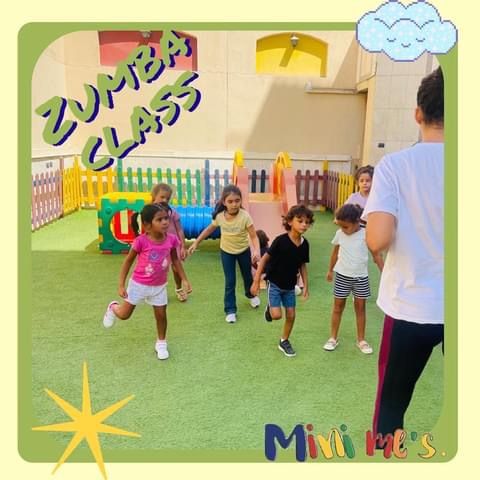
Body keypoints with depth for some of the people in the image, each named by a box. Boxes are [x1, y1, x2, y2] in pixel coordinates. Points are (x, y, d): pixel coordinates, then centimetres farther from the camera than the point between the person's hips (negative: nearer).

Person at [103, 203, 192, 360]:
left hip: (159, 286, 3)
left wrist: (184, 280, 4)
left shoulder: (171, 239, -14)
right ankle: (113, 308, 47)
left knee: (161, 315, 9)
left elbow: (175, 260, 4)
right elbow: (128, 261, -11)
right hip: (138, 284, -2)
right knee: (124, 315, 11)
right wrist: (121, 285, -11)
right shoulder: (141, 241, -24)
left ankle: (161, 343, 34)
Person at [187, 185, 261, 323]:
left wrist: (257, 251, -46)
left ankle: (251, 295, 52)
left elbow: (253, 236, -28)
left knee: (247, 276, 21)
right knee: (230, 282, 1)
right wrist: (196, 243, 1)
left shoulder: (245, 216, -30)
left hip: (244, 251, 0)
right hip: (226, 252, 1)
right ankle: (230, 310, 15)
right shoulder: (219, 216, -21)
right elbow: (209, 229, -2)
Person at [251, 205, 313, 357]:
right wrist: (256, 281, -15)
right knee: (277, 315, -11)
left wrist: (305, 285, 4)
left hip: (290, 286, 5)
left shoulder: (304, 244, -9)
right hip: (274, 283, -5)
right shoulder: (281, 240, -24)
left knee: (291, 315, 8)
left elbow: (302, 265, 5)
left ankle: (284, 342, 30)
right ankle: (270, 307, 24)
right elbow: (265, 259, -16)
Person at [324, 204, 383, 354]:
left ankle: (361, 340, 22)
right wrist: (330, 270, 18)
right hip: (342, 275, 1)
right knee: (338, 306, 9)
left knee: (360, 307, 9)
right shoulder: (339, 234, -5)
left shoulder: (366, 234, -13)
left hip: (361, 277, -1)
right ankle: (333, 338, 19)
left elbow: (377, 255, -6)